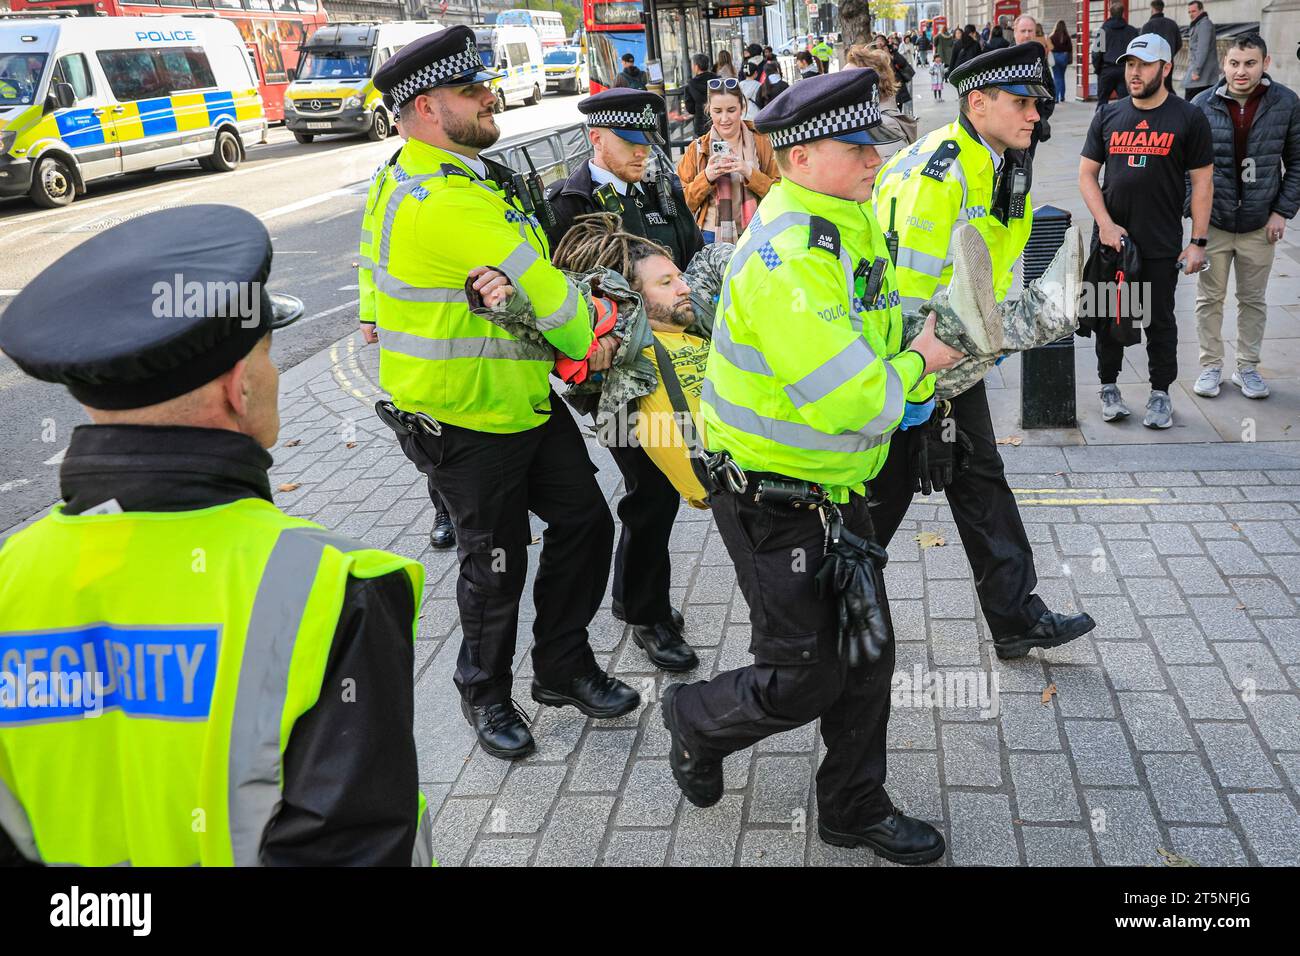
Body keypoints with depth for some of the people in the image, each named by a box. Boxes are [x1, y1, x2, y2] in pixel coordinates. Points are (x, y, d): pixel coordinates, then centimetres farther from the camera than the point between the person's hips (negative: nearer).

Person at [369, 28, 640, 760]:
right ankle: (486, 694, 32)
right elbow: (545, 290, -21)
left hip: (526, 395, 9)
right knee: (496, 562, 7)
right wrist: (587, 341, -4)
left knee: (585, 521, 13)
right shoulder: (437, 201, -25)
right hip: (465, 421, -9)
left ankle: (563, 667, 32)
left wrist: (512, 284, -15)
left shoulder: (470, 175, 8)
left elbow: (536, 271, 7)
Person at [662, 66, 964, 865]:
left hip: (838, 485, 9)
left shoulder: (854, 222, 4)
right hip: (771, 498, -9)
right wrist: (915, 365, -15)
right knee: (805, 678, 2)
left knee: (867, 653, 15)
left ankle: (855, 810, 33)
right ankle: (696, 720, 32)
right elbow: (852, 402, -32)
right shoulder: (787, 258, -27)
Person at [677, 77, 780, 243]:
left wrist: (750, 173, -18)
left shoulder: (761, 143, 2)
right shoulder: (697, 149, 4)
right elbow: (683, 203, 0)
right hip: (711, 239, 0)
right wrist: (706, 177, -16)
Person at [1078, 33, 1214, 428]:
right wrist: (1105, 224, -6)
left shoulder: (1189, 118, -1)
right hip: (1111, 238, 3)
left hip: (1162, 246, -2)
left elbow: (1202, 182, 0)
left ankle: (1161, 394, 19)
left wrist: (1198, 242, -5)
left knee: (1160, 321, 6)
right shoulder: (1108, 116, 7)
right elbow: (1087, 174, 7)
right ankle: (1109, 388, 24)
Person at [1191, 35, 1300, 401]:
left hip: (1260, 224, 0)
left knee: (1253, 300, 11)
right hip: (1212, 222, 0)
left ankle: (1247, 367, 25)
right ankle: (1211, 366, 23)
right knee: (1210, 299, 9)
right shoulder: (1202, 105, -7)